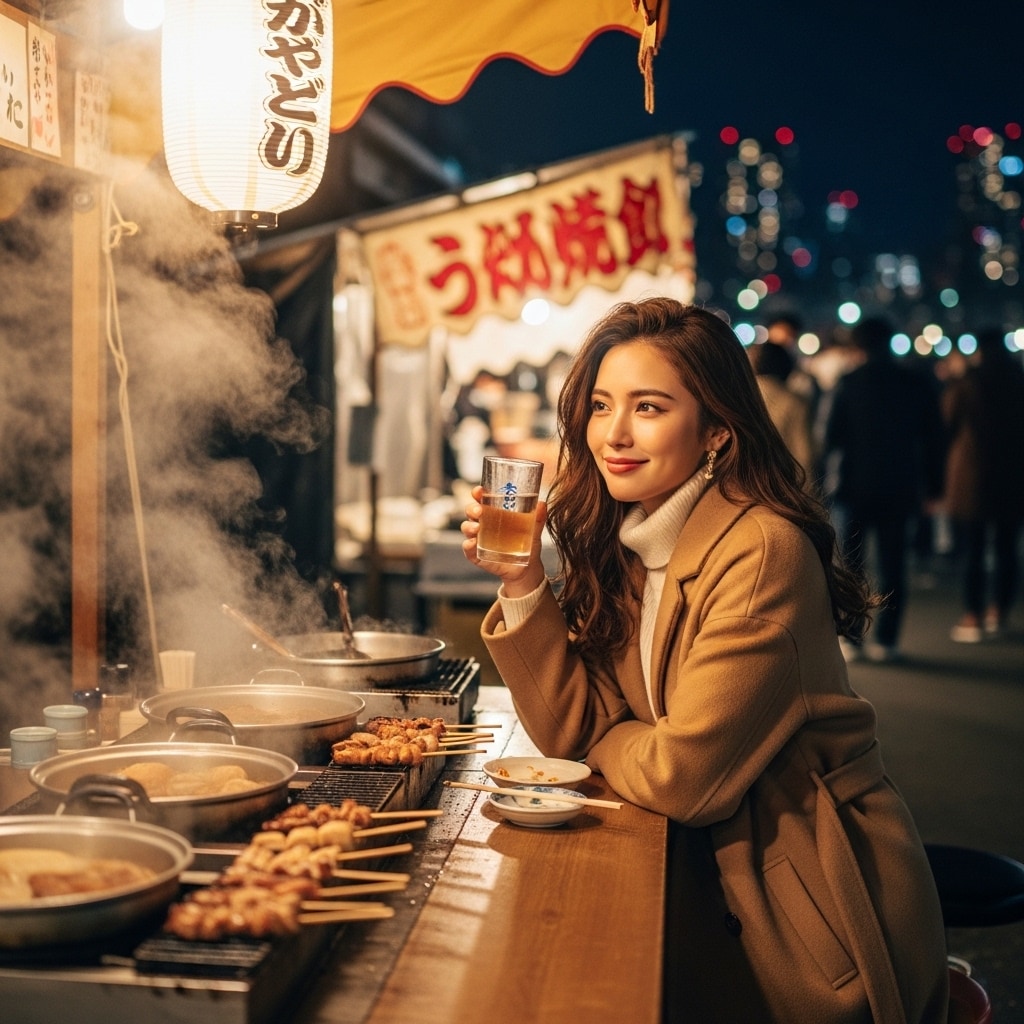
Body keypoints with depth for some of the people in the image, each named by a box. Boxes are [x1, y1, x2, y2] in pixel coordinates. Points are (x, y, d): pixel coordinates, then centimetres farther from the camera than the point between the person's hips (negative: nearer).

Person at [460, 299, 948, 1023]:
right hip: (712, 875, 6)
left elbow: (684, 774, -23)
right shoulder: (625, 545, 2)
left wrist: (608, 741, -3)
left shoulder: (761, 550, -22)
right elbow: (572, 731, -1)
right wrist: (521, 583, -11)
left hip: (816, 910, -6)